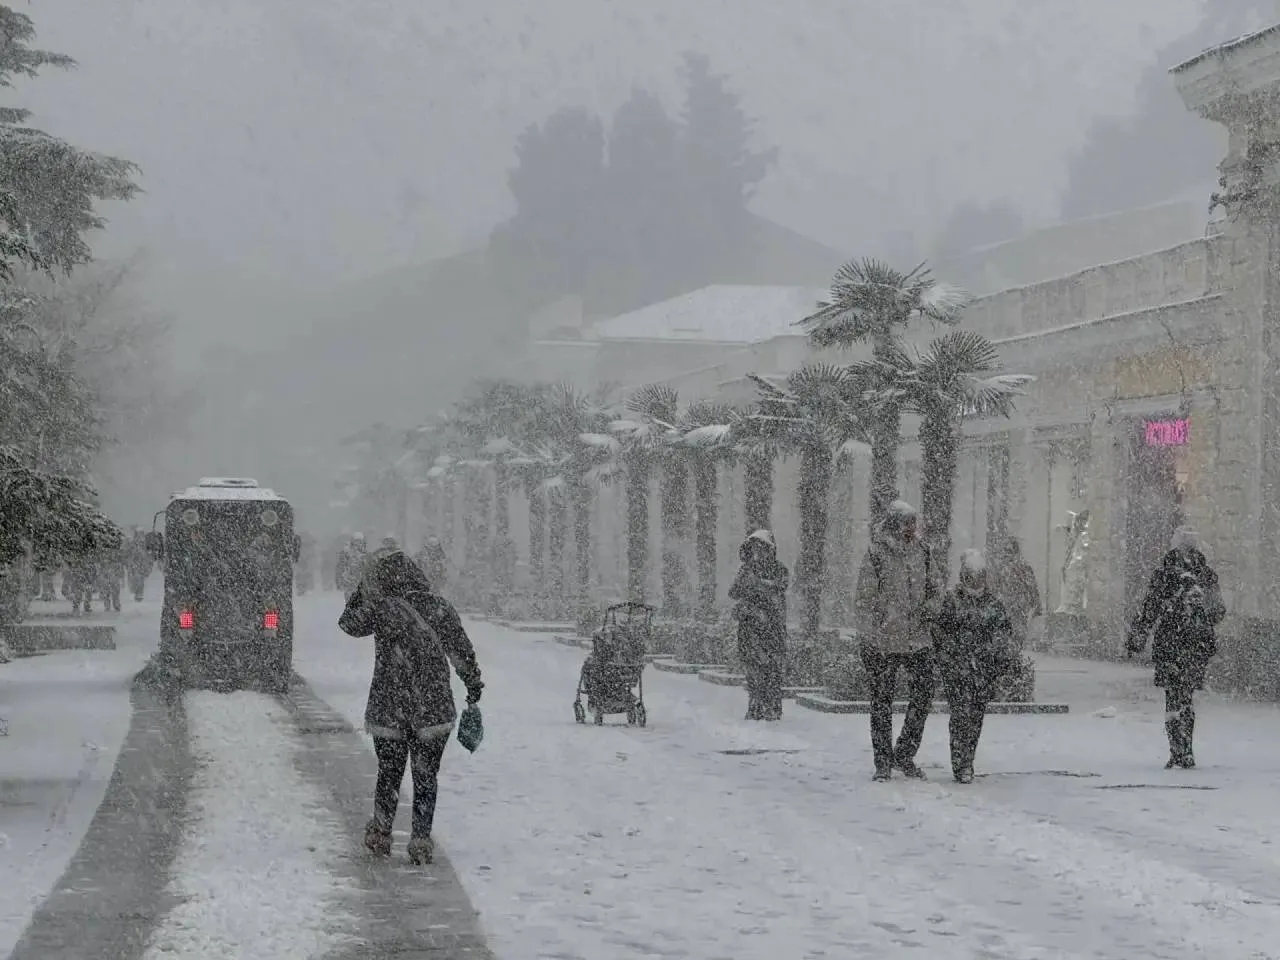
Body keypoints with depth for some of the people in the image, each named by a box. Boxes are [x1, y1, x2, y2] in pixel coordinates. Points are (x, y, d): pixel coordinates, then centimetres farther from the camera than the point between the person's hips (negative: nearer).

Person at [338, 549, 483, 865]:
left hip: (388, 709, -1)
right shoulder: (440, 608, -4)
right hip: (434, 709, 1)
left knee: (389, 773, 15)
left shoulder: (381, 609, -10)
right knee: (426, 777, 9)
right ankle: (421, 842, 9)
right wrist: (474, 685, 16)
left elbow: (348, 623, 9)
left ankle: (381, 836, 24)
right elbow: (463, 652, 2)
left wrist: (364, 589, 15)